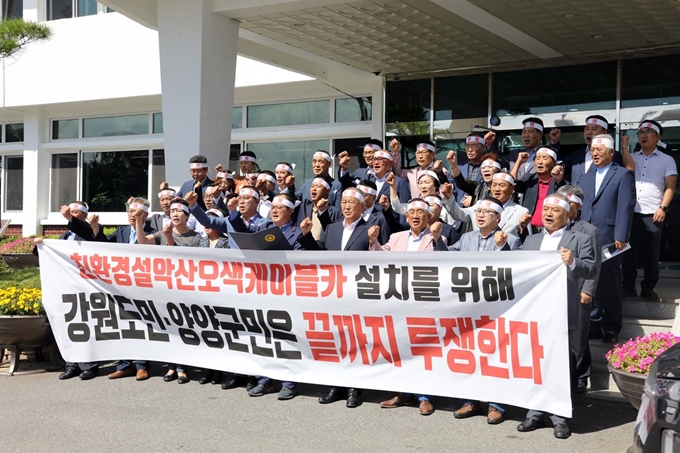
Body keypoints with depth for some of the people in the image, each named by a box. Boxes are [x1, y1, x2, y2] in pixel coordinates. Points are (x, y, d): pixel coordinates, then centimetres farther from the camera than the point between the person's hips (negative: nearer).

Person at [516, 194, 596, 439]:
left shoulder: (580, 239, 3)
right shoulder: (531, 240, 18)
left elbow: (591, 271, -8)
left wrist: (573, 262, -26)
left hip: (563, 314, -4)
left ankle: (560, 417, 7)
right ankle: (534, 414, 18)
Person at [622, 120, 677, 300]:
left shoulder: (667, 160, 9)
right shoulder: (631, 158, 16)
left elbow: (670, 187, 3)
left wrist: (663, 207, -10)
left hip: (653, 213, -2)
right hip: (630, 211, 2)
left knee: (651, 253, 2)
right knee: (629, 250, 2)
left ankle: (648, 288, 10)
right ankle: (628, 287, 9)